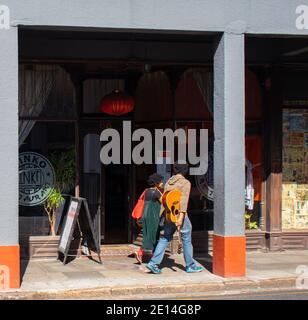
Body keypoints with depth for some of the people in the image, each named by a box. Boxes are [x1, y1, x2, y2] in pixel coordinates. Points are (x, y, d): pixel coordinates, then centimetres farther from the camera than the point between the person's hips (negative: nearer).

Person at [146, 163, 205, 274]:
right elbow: (183, 200, -21)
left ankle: (153, 263, 0)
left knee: (165, 238, 11)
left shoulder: (168, 182, 10)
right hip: (179, 215, -6)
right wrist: (181, 217, -29)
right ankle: (190, 266, 17)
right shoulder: (185, 183, -9)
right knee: (187, 240, 8)